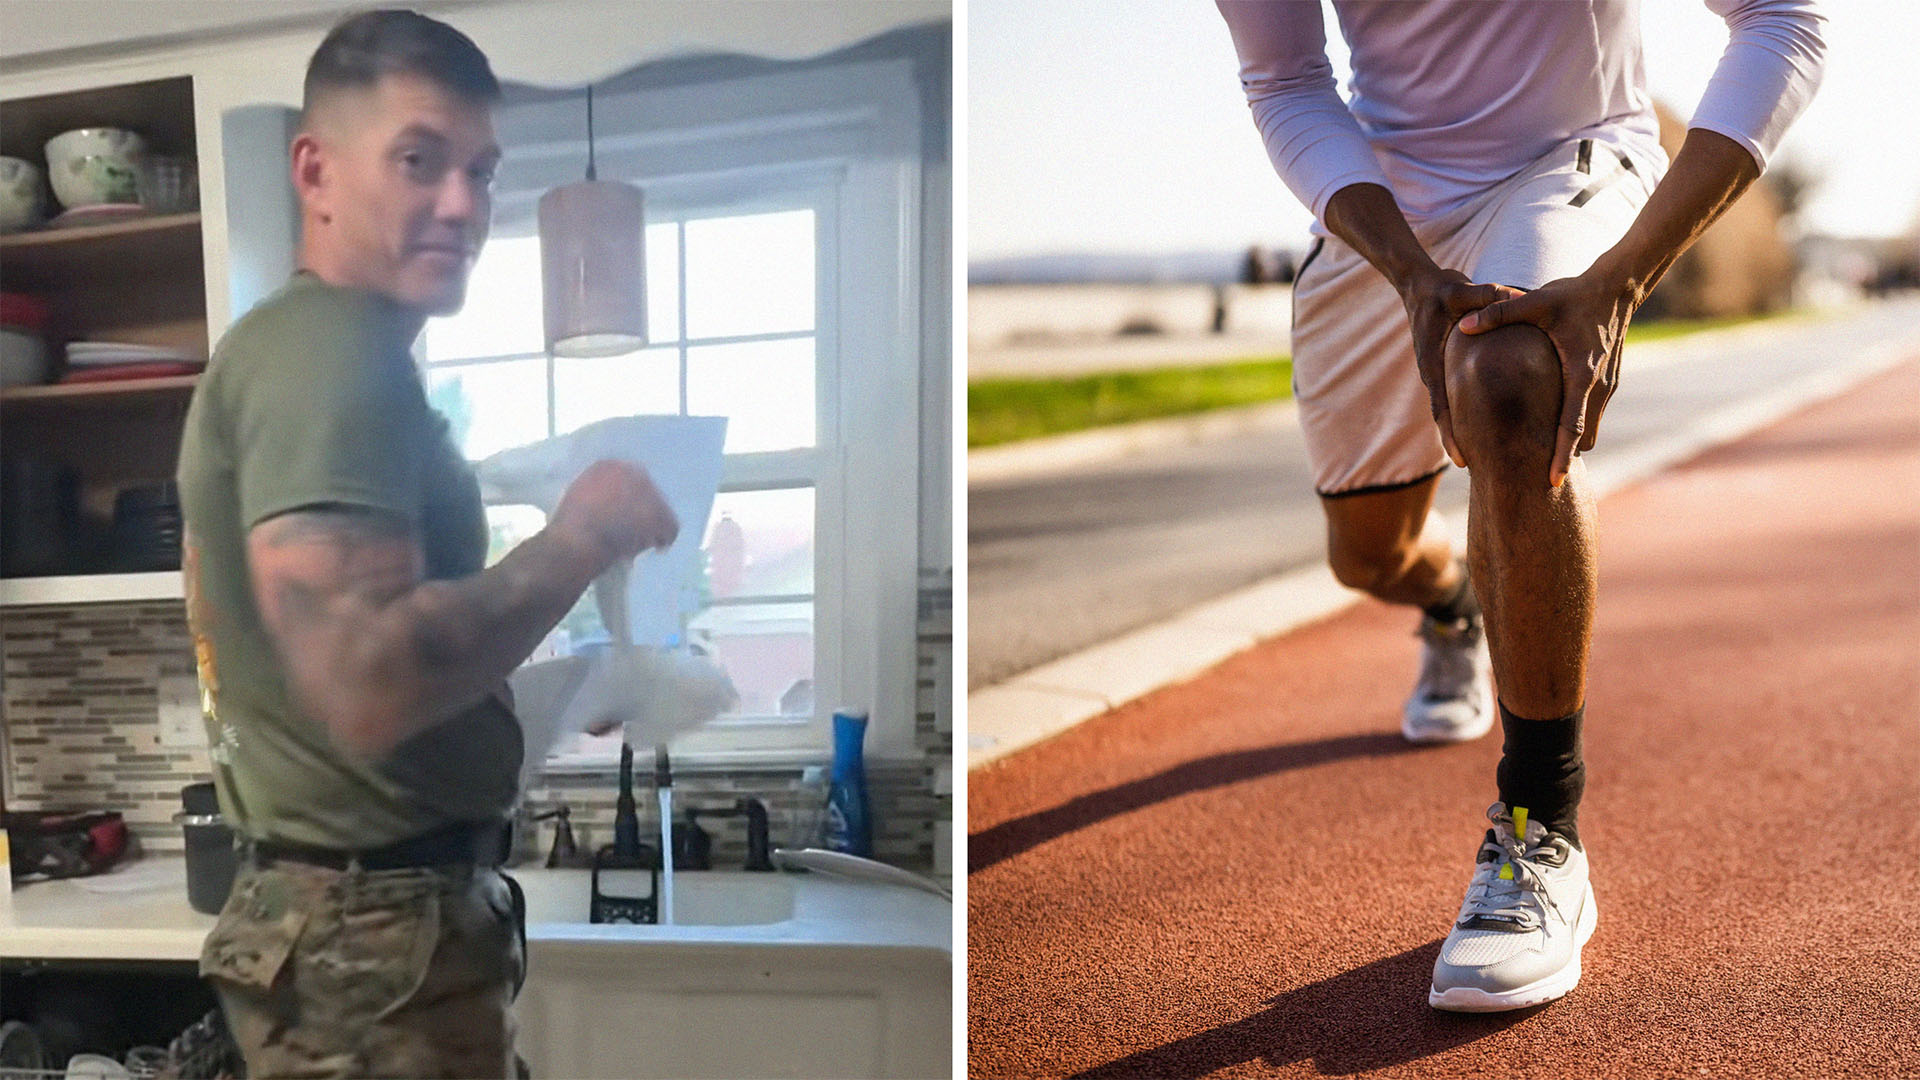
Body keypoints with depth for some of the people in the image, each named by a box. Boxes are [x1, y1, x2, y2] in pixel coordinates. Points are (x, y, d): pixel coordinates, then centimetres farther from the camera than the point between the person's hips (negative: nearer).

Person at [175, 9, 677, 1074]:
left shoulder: (304, 345, 15)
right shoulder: (330, 349, -19)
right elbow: (371, 684, -31)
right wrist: (578, 540, -19)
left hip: (366, 922, 10)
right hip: (375, 938, -10)